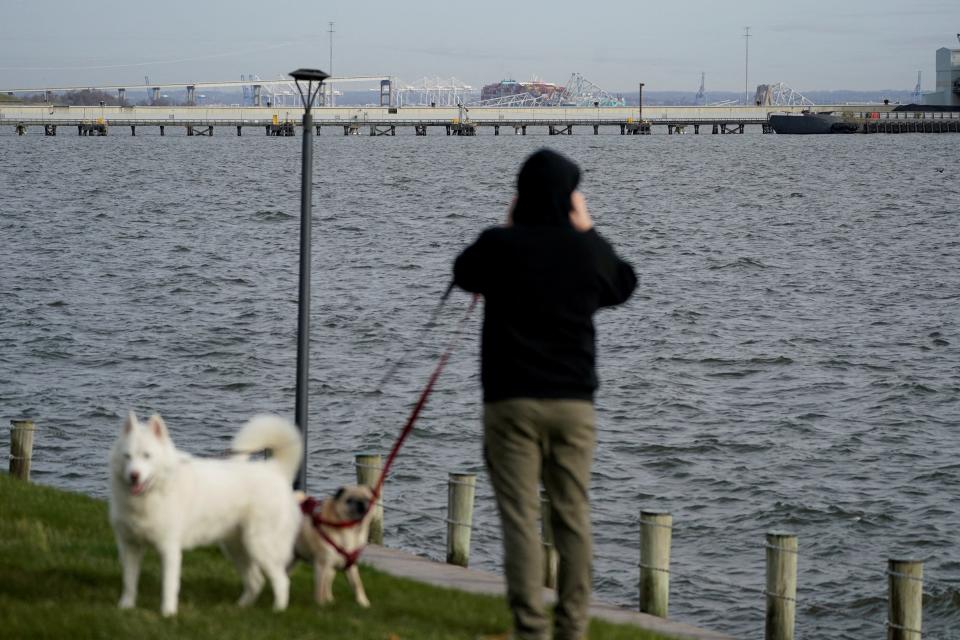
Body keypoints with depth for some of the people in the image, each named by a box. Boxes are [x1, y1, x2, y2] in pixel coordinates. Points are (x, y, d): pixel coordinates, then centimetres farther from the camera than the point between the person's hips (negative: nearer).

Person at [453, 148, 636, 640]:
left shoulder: (499, 245, -8)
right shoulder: (587, 248, -2)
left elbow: (464, 275, 14)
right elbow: (625, 286, 19)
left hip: (511, 400, -2)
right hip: (573, 401, 2)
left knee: (520, 517, -2)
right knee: (573, 516, 10)